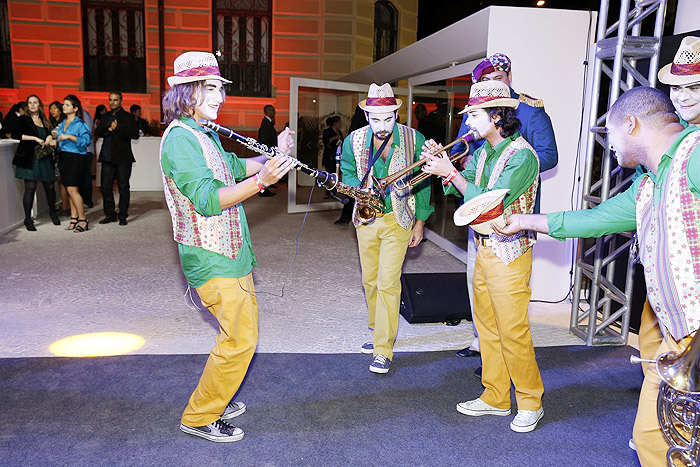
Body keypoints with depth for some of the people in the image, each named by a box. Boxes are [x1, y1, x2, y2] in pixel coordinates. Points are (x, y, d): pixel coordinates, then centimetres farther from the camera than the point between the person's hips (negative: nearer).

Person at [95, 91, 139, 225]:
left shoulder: (127, 117, 0)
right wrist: (109, 129, -11)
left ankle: (123, 216, 10)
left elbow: (135, 134, -12)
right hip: (107, 157, 5)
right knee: (105, 186, 4)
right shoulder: (105, 117, 16)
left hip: (123, 158, -5)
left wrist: (118, 128, -17)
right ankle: (110, 215, 16)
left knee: (123, 187, 1)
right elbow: (97, 133, 7)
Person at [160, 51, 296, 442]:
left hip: (229, 252, 10)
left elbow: (234, 166, 24)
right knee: (240, 339, -4)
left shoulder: (205, 133, 13)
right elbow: (207, 199, -27)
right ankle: (199, 418, 14)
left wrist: (275, 154, 11)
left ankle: (217, 398, 36)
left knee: (243, 326, 19)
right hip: (213, 260, -10)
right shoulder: (180, 138, -19)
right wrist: (262, 180, -37)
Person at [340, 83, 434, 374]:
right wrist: (360, 190, -15)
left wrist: (420, 223, 1)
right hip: (366, 218, 4)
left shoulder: (414, 140, -9)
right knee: (370, 281, 13)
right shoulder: (354, 140, -3)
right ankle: (377, 331, 34)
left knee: (388, 283, -9)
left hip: (398, 221, -3)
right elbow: (347, 172, 8)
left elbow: (423, 183, -1)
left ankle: (384, 349, 1)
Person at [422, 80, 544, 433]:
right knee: (487, 326, 15)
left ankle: (530, 403, 18)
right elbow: (463, 190, 9)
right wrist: (443, 164, -7)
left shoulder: (521, 155, -17)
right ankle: (495, 397, 29)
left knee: (513, 332, -1)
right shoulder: (483, 151, 10)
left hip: (510, 255, -8)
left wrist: (451, 172, -20)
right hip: (484, 249, 9)